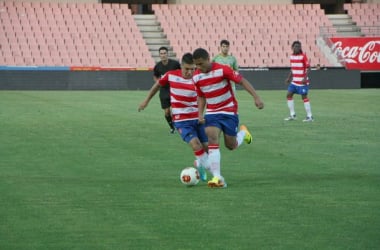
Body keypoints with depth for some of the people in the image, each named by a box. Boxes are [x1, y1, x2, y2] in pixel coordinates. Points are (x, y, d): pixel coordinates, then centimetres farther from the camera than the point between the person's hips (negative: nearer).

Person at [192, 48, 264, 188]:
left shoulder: (222, 70, -19)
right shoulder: (196, 77, -3)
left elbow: (242, 81, -14)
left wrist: (256, 98, -21)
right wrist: (200, 114, -3)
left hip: (229, 112, -3)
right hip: (211, 113, 3)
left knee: (231, 145, 2)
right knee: (212, 139, -19)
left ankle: (243, 133, 39)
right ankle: (217, 178, -24)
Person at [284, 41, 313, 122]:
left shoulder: (303, 56, -11)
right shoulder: (292, 56, 9)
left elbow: (308, 67, -13)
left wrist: (305, 78, -22)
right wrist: (289, 78, 14)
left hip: (302, 81, -7)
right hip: (294, 81, 7)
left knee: (304, 97, -5)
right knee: (289, 95, 4)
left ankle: (309, 116, 2)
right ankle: (292, 115, 14)